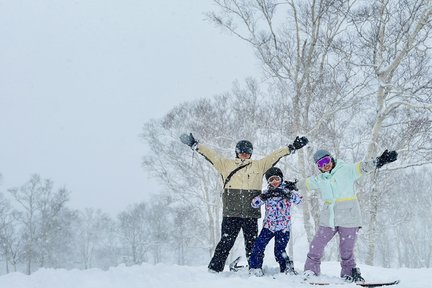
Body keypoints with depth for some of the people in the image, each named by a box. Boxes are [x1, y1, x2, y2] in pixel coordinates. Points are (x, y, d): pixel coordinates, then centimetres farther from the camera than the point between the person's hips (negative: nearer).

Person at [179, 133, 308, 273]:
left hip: (251, 213, 1)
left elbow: (275, 155, 14)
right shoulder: (226, 164, 13)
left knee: (252, 243, 7)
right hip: (231, 212, -1)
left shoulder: (259, 165, 15)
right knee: (226, 242, -2)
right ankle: (215, 268, 5)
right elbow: (211, 154, 11)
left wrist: (292, 147, 11)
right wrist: (195, 144, 7)